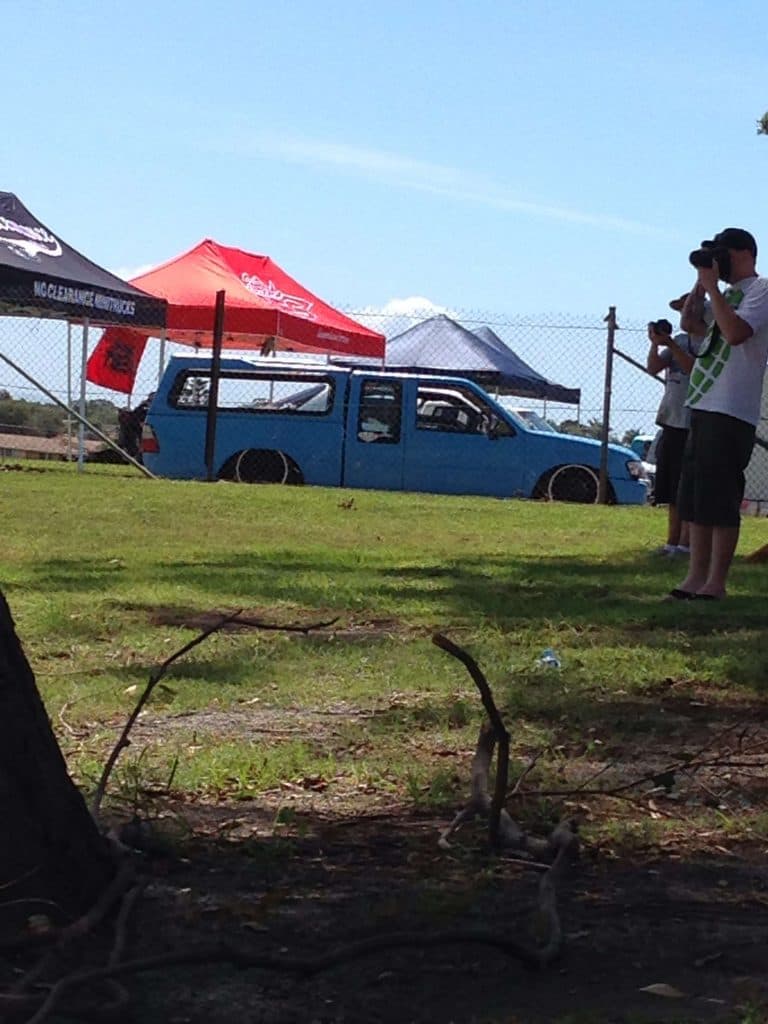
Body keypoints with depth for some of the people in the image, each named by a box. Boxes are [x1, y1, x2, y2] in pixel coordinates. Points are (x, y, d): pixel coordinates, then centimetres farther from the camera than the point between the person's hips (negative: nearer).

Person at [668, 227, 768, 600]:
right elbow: (689, 323, 21)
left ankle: (715, 583, -4)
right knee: (695, 500, 9)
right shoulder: (727, 294, 20)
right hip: (703, 406, 9)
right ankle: (696, 577, 13)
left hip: (732, 412, -9)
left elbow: (736, 332, -22)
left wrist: (712, 287, -15)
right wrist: (701, 283, 10)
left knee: (721, 502, -8)